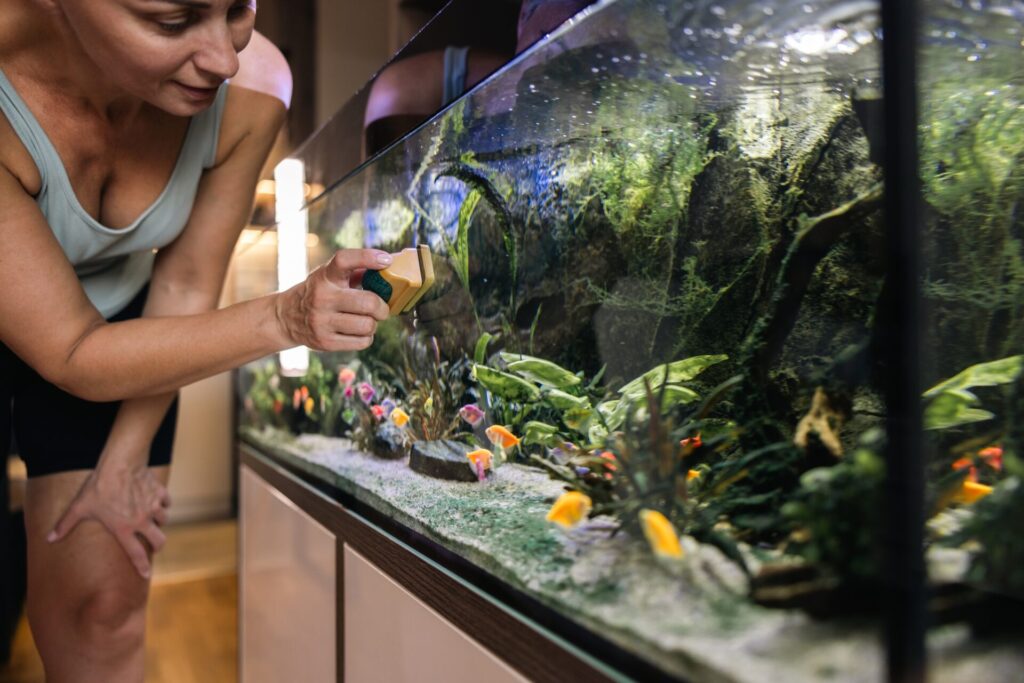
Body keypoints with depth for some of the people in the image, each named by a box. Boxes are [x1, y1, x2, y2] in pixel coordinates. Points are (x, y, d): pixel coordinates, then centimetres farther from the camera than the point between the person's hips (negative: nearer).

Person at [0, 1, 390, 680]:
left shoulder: (253, 85, -25)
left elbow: (185, 281, -13)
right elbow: (74, 356, -29)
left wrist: (122, 465, -6)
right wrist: (285, 319, -41)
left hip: (121, 322, 2)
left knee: (106, 610, 4)